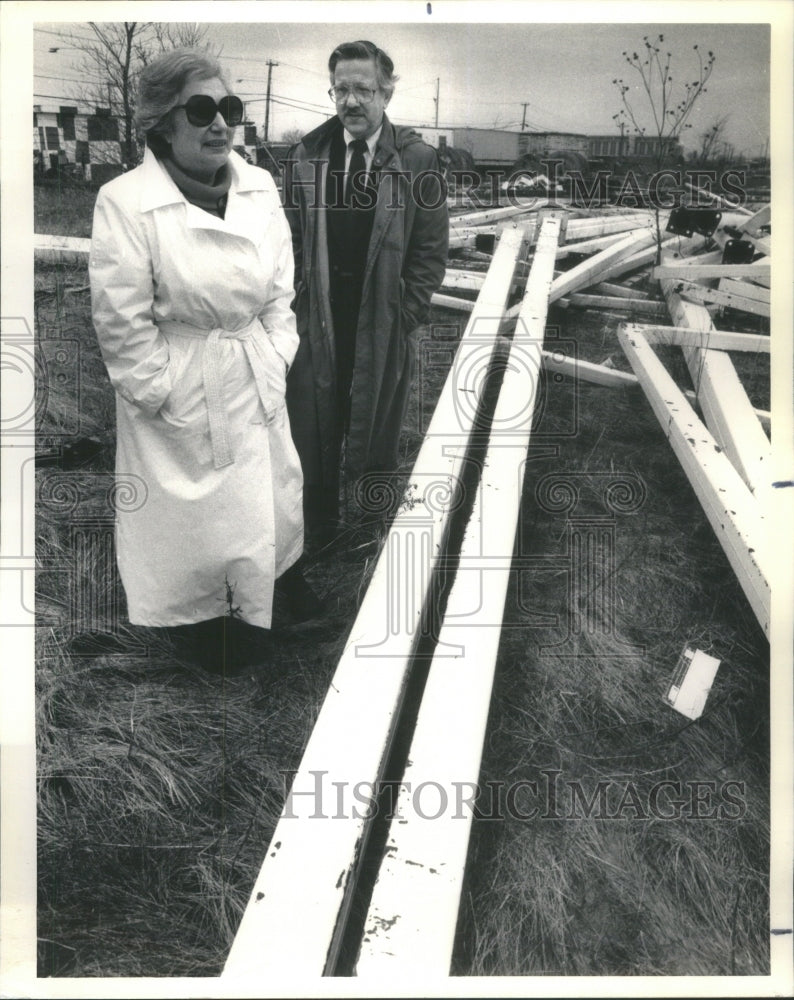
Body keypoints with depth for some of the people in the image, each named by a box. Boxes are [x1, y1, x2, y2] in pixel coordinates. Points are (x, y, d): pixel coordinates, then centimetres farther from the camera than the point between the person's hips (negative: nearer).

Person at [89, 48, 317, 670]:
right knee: (193, 518, 10)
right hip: (179, 397, -4)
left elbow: (280, 293, 7)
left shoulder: (260, 188, 0)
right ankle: (209, 622, 33)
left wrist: (275, 359, 1)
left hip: (257, 386, 5)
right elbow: (122, 326, -14)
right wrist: (166, 397, -11)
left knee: (270, 503, 18)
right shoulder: (124, 203, -16)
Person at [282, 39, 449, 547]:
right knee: (313, 442, 10)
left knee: (375, 443, 9)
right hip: (317, 324, 2)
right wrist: (299, 305, 0)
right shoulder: (306, 155, 5)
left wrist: (401, 317, -7)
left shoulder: (418, 159, -3)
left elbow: (431, 251, -2)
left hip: (385, 330, -2)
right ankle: (316, 540, 29)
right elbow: (290, 239, 8)